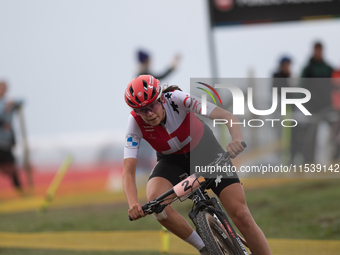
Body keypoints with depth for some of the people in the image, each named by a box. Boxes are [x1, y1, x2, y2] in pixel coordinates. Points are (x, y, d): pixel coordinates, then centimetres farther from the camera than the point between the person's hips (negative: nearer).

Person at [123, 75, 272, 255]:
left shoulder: (177, 99, -31)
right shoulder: (135, 122, -25)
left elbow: (227, 116, -37)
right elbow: (128, 171, -27)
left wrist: (237, 139, -60)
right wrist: (133, 204, -47)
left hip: (204, 150, -2)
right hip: (172, 161, 2)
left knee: (241, 215, -15)